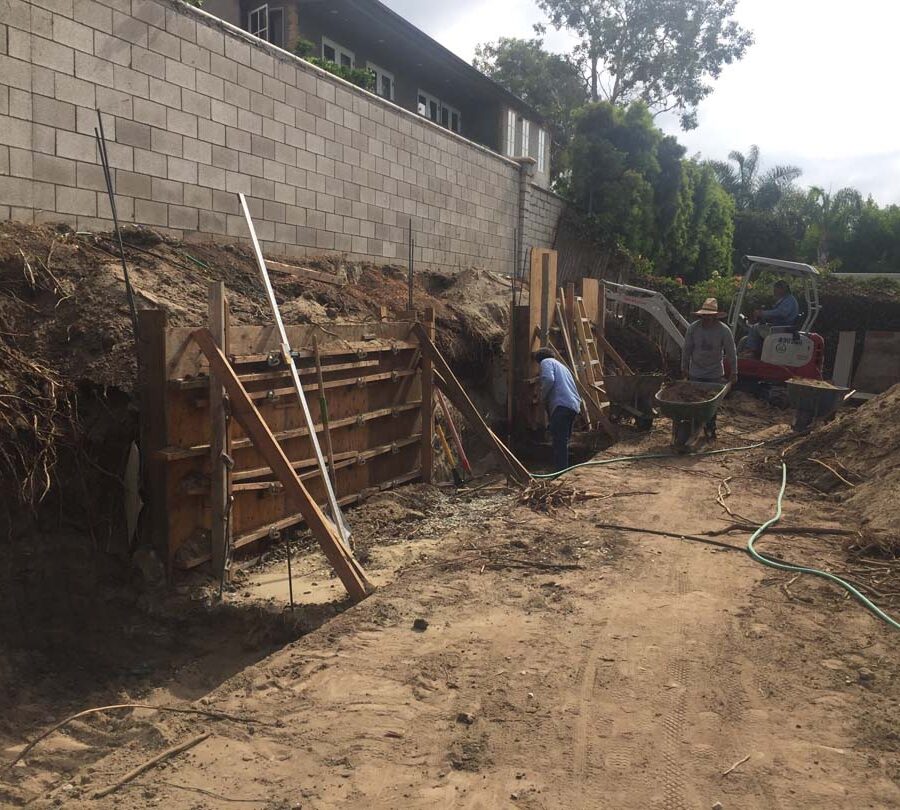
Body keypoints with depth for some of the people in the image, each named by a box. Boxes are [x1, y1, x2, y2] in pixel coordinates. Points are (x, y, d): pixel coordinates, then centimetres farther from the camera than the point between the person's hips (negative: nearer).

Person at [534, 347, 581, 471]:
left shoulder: (546, 362, 8)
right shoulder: (561, 365, 34)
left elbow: (549, 379, -12)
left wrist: (543, 396, 3)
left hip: (562, 404, -9)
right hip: (574, 405, 9)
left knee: (559, 441, -13)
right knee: (563, 440, 16)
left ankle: (561, 470, -18)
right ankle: (564, 469, 21)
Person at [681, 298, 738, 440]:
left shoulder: (724, 330, -12)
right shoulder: (693, 328, -10)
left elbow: (731, 353, -4)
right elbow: (686, 349, 2)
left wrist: (733, 372, -1)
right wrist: (684, 367, 7)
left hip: (715, 375, -1)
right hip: (696, 374, 1)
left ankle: (710, 429, 20)